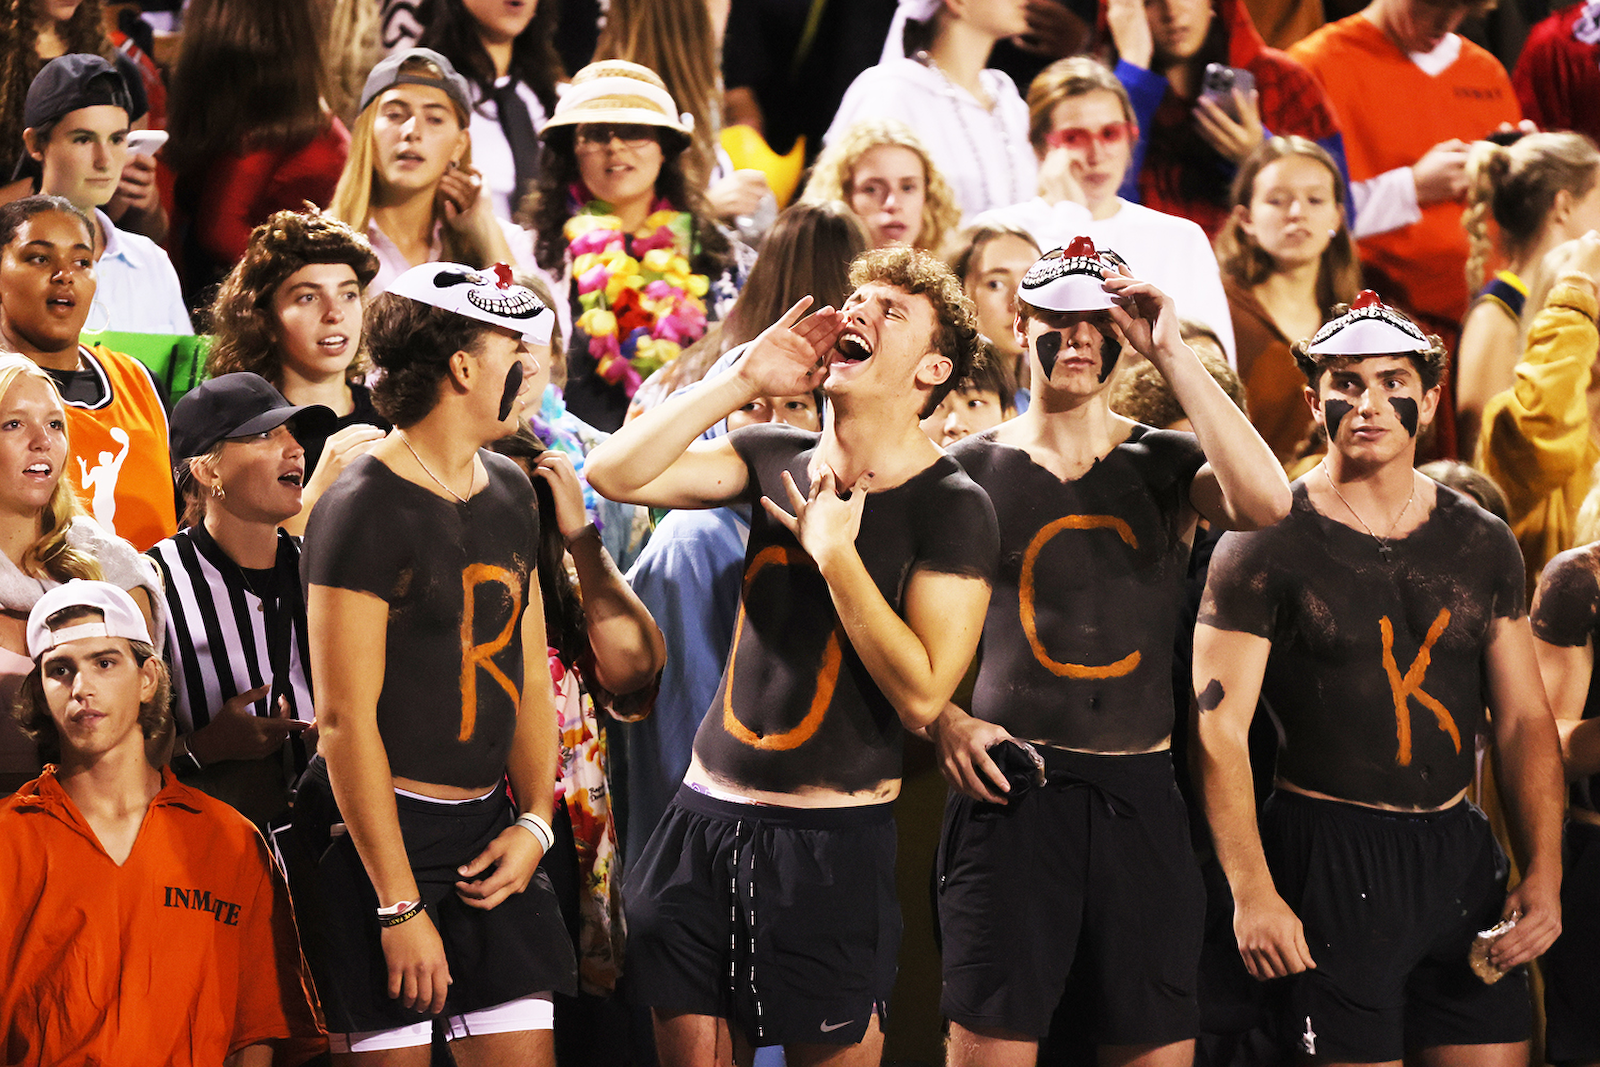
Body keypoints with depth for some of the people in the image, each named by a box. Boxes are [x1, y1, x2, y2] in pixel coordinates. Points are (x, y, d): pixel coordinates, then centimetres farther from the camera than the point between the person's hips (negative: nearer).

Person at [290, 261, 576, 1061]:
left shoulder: (509, 493, 12)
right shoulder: (364, 509, -13)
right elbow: (345, 719, -16)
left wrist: (535, 822, 4)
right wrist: (401, 907, -18)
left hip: (486, 827, 7)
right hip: (377, 829, -7)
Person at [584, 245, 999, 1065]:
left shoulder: (950, 507, -8)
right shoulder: (778, 459, 7)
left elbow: (921, 696, -16)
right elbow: (617, 473, -4)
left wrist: (835, 552, -15)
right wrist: (742, 379, -7)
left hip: (831, 843, -5)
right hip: (705, 815, 5)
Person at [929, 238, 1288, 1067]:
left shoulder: (1163, 464, 8)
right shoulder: (972, 470, 7)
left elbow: (1264, 502, -15)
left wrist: (1171, 354, -13)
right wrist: (946, 723, -8)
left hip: (1140, 789, 2)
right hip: (1012, 783, -2)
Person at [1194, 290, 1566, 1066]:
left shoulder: (1482, 543, 11)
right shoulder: (1265, 545, -3)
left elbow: (1523, 723, 12)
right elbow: (1219, 728, -8)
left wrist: (1543, 876, 1)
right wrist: (1251, 893, -17)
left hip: (1460, 855, 5)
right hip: (1330, 854, -4)